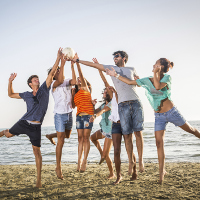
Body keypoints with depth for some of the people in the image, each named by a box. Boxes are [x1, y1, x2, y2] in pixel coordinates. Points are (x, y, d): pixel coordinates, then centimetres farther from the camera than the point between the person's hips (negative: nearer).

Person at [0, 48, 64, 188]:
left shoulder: (44, 89, 6)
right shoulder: (26, 95, 10)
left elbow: (52, 74, -1)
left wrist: (59, 59, -7)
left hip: (36, 126, -2)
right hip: (24, 122, 2)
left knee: (37, 151, -3)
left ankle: (39, 179, 2)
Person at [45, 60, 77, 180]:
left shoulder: (67, 82, 7)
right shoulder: (53, 84, -9)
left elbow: (74, 81, -16)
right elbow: (60, 80, -32)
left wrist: (72, 66, -18)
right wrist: (62, 63, -31)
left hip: (69, 114, 6)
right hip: (60, 115, -6)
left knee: (67, 136, 25)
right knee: (61, 142, -3)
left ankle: (51, 136, 51)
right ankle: (58, 167, 6)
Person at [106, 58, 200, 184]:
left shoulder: (167, 78, -8)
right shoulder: (147, 80, 4)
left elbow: (158, 86, -29)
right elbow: (130, 82, 5)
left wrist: (156, 73, -21)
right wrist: (116, 75, 2)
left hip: (171, 112, -3)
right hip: (159, 116, 3)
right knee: (159, 142, -4)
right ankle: (162, 171, 2)